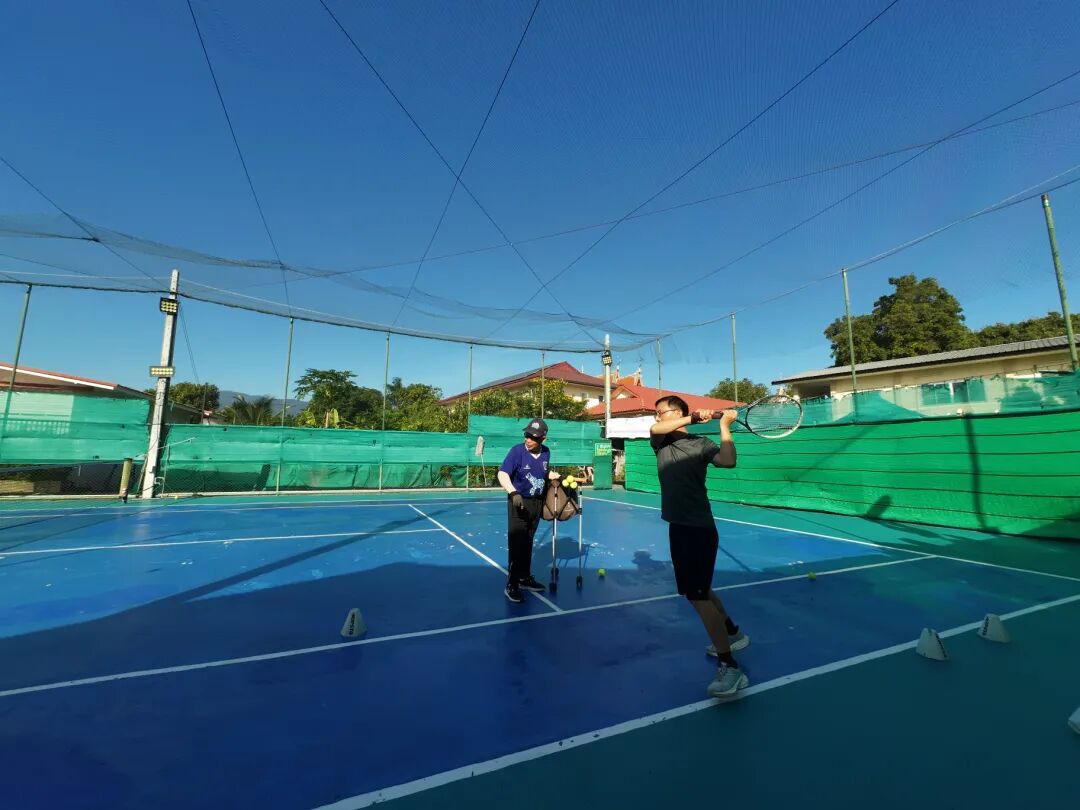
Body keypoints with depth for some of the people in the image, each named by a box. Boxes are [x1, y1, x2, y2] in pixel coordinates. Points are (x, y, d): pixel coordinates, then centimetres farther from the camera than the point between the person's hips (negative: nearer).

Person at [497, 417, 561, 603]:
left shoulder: (546, 453, -1)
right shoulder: (517, 451, -17)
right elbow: (502, 474, -23)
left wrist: (557, 476, 1)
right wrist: (513, 492, -37)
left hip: (537, 502, 5)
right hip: (518, 502, -5)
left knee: (527, 543, 18)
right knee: (516, 543, -4)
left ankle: (525, 578, 32)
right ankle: (512, 585, 8)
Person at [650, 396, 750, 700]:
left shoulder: (700, 444, -8)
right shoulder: (661, 443, 8)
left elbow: (728, 460, -27)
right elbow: (655, 429, -15)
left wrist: (724, 425, -22)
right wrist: (694, 418, -21)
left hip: (698, 529, -8)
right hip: (678, 527, 8)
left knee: (697, 596, -8)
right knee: (699, 590, 21)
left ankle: (730, 668, 2)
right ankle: (733, 634, 43)